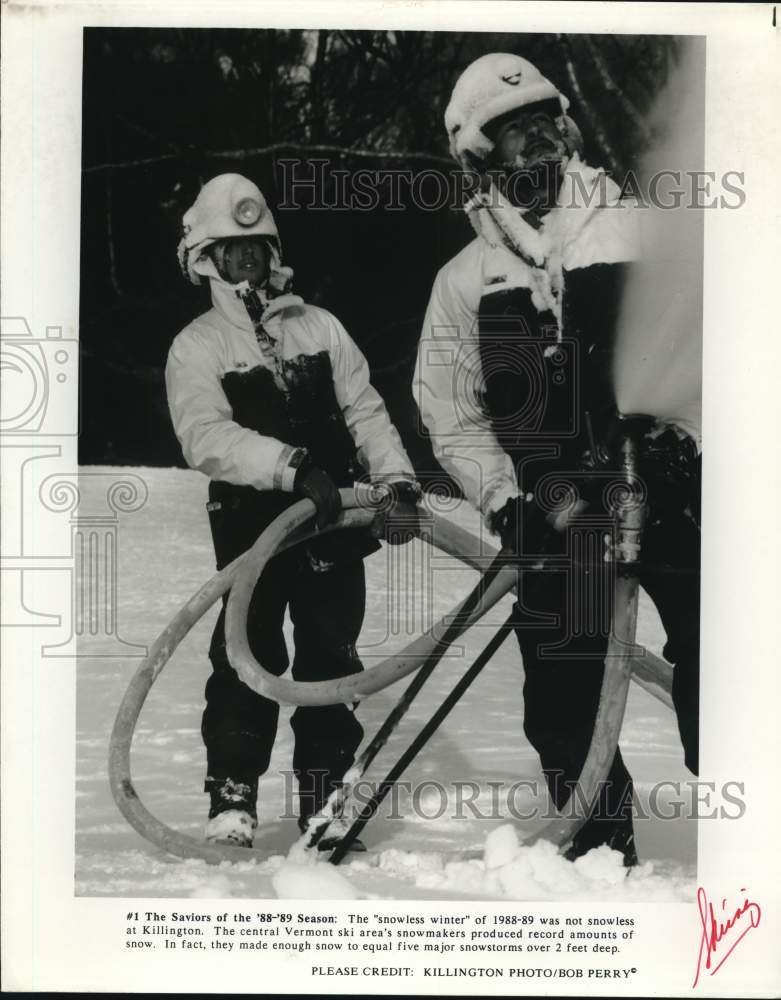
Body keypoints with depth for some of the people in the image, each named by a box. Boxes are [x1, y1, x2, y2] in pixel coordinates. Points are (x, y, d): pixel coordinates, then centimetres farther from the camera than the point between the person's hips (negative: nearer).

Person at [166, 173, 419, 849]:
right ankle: (232, 801, 9)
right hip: (251, 527, -2)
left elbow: (365, 411, 9)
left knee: (330, 661, 6)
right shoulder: (196, 348, 1)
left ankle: (326, 804, 18)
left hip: (335, 522, 3)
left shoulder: (320, 327, 11)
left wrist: (396, 476, -7)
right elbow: (206, 437, -16)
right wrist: (292, 466, -28)